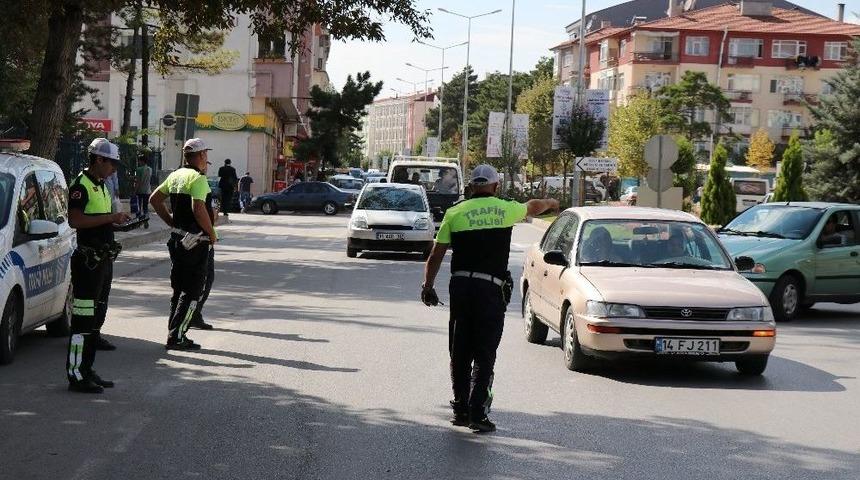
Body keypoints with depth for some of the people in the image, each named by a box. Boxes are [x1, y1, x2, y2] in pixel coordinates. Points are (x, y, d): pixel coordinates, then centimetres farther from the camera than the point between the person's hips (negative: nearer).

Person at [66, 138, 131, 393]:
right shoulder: (81, 185, -12)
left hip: (103, 259, 10)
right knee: (83, 320, -9)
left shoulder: (100, 185, 18)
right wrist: (111, 217, -21)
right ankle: (76, 375, -6)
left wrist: (116, 220, 10)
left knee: (97, 317, 14)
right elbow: (75, 220, -24)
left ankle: (87, 370, 22)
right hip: (88, 260, -10)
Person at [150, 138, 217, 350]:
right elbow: (198, 208, -27)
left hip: (177, 238, 9)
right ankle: (176, 337, -7)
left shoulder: (175, 175, 11)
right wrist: (212, 234, -16)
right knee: (193, 291, -3)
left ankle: (175, 334, 18)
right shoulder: (198, 177, -15)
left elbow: (154, 199, 17)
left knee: (179, 289, 16)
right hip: (196, 241, -9)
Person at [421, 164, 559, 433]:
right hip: (490, 289, -2)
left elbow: (436, 256, 6)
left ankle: (460, 410, 17)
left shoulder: (455, 213, 6)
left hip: (460, 286, 3)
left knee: (460, 352, 13)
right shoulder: (505, 209, 3)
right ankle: (477, 413, -6)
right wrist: (552, 203, 47)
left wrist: (428, 286, 18)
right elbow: (534, 207, 26)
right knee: (484, 355, 0)